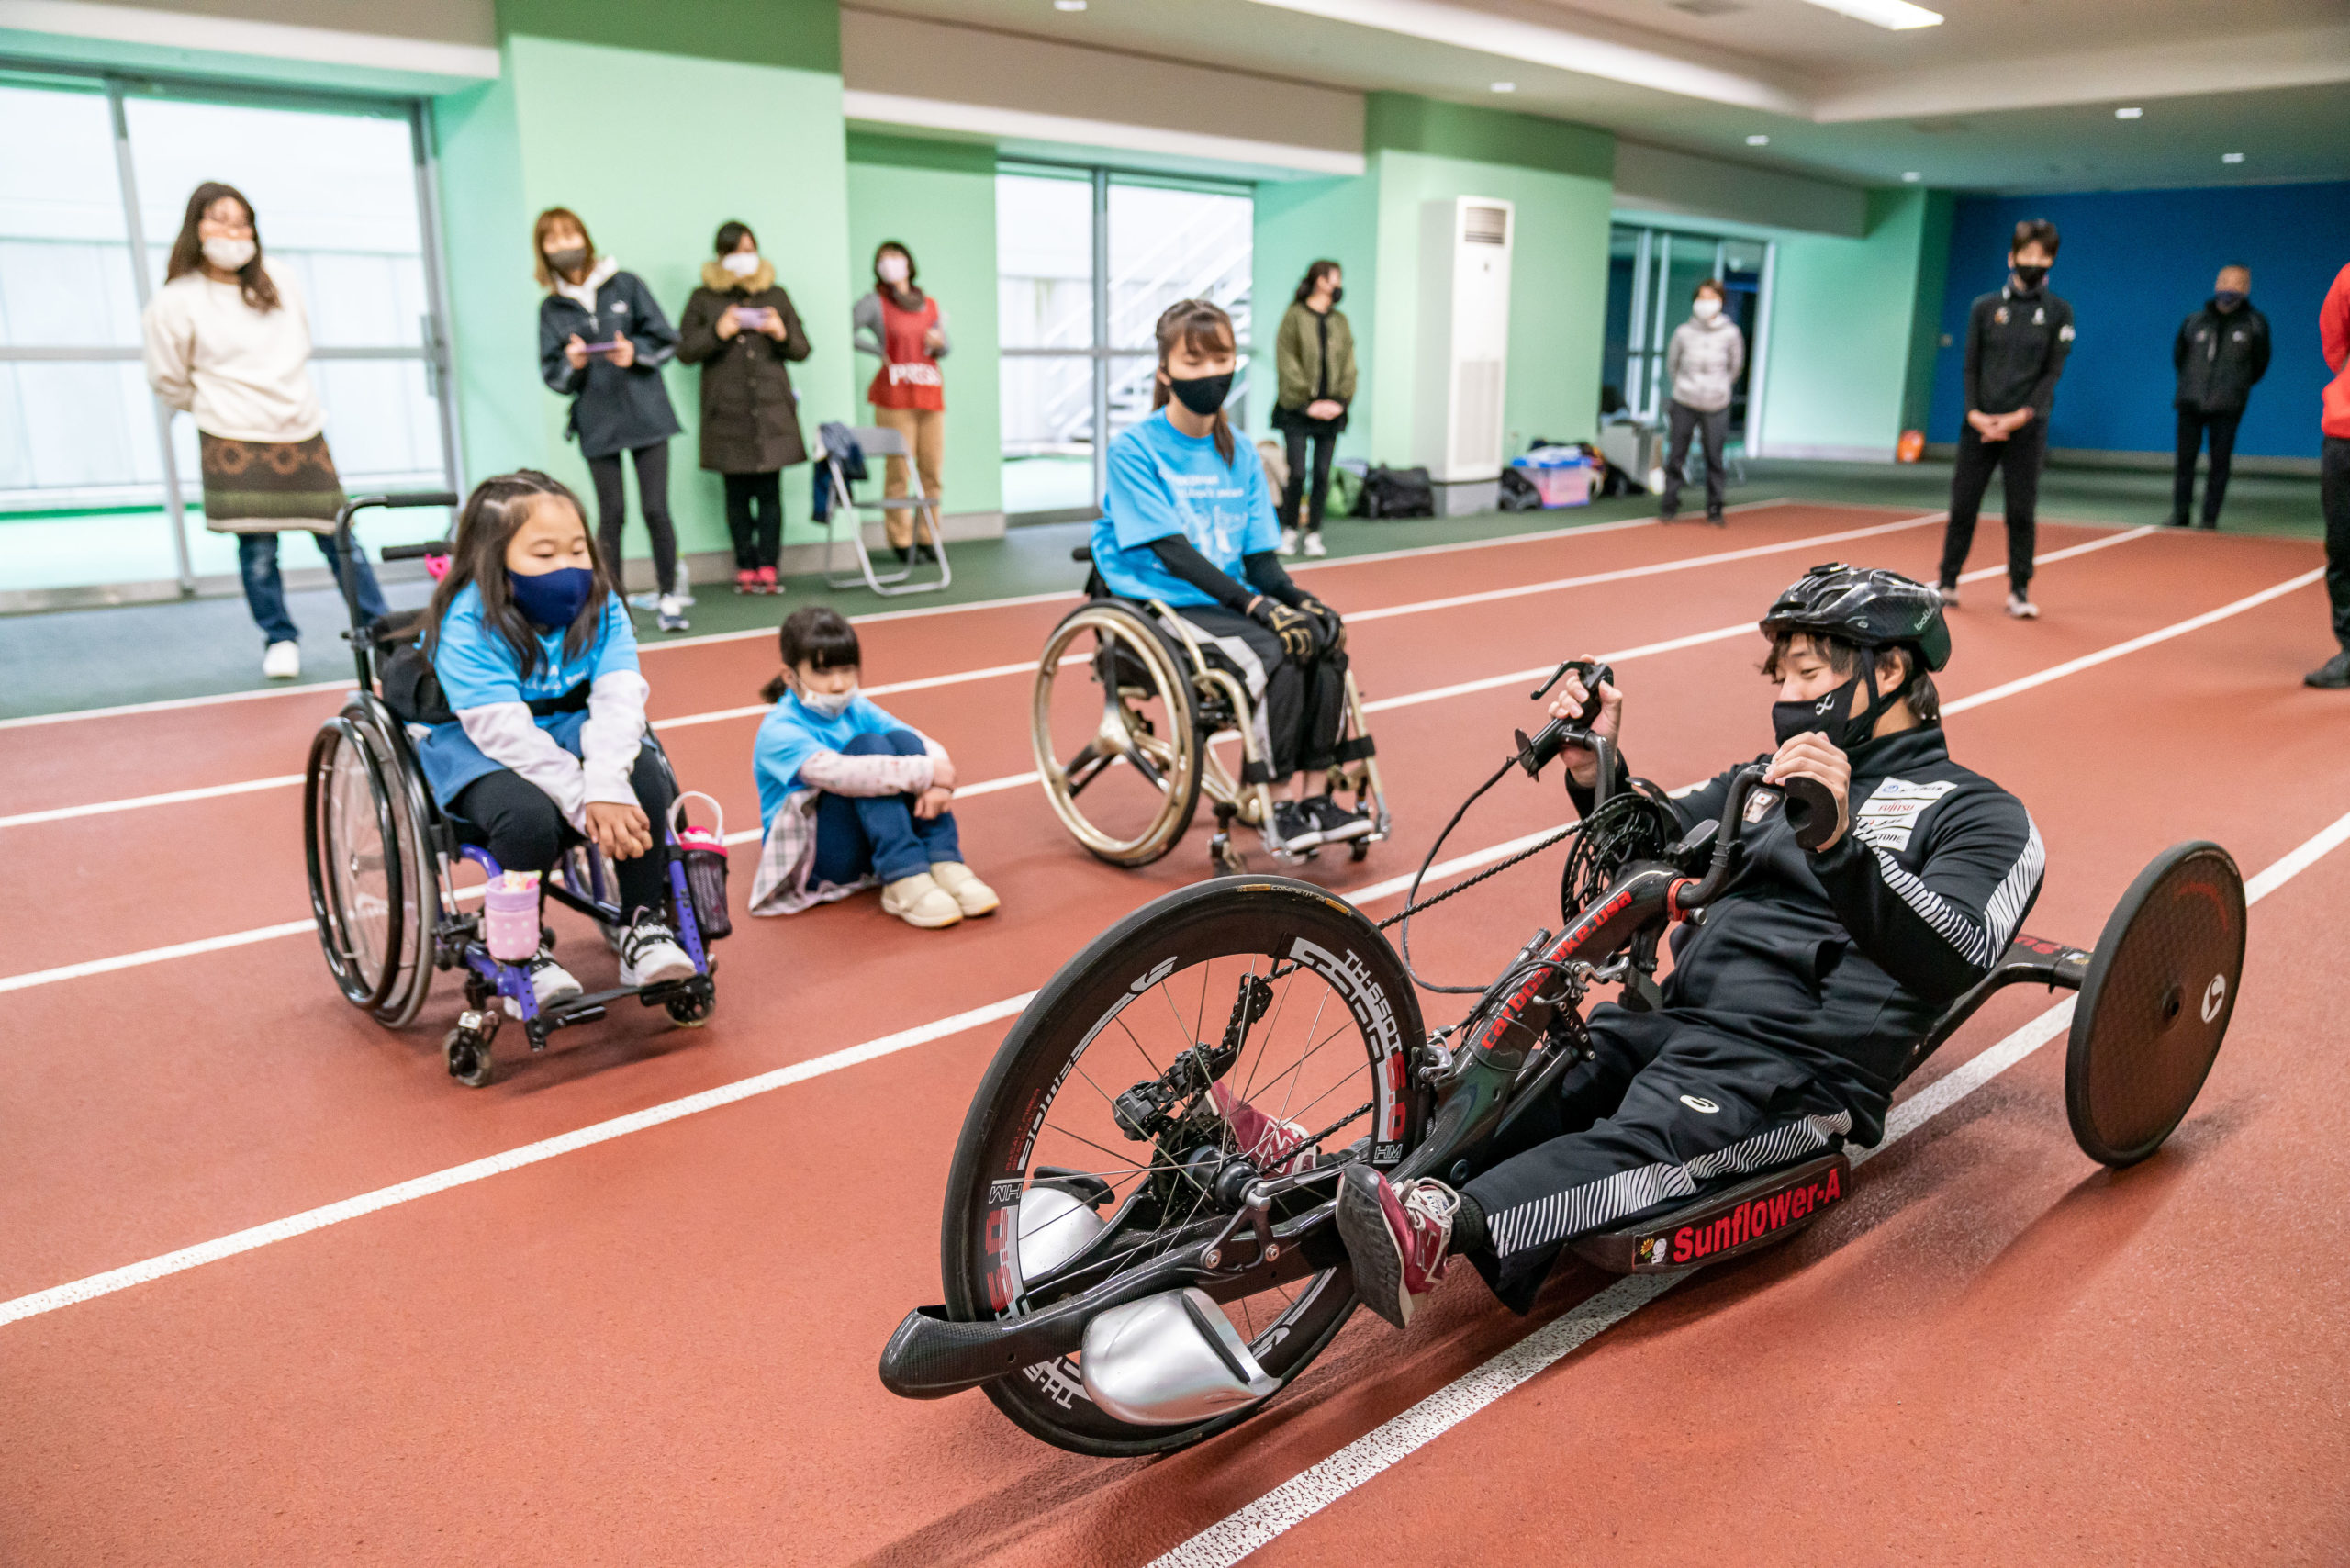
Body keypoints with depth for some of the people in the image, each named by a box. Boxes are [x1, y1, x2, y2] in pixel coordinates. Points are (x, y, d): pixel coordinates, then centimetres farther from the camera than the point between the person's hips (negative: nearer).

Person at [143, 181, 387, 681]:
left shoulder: (280, 286, 9)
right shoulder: (176, 302, -2)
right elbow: (168, 379, 7)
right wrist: (220, 409, 15)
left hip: (302, 435, 3)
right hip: (235, 443, -3)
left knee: (339, 535, 2)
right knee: (257, 549, -3)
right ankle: (280, 640, 13)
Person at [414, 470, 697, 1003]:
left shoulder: (600, 606, -5)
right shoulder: (467, 624, -19)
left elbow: (619, 700, -18)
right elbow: (506, 731, -27)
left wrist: (606, 785, -35)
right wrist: (584, 801, -33)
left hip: (572, 734, 4)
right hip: (480, 752, -4)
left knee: (646, 775, -25)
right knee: (529, 815, -35)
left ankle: (645, 927, -8)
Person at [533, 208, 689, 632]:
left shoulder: (626, 285, 4)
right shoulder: (552, 307, 6)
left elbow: (665, 339, 4)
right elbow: (552, 373, 5)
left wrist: (635, 352, -14)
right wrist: (572, 364, -16)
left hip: (645, 413, -1)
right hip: (596, 422, 1)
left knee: (655, 508, -4)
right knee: (610, 513, 2)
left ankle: (669, 597, 10)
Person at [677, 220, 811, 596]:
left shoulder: (775, 295, 15)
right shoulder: (703, 298, 9)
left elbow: (802, 350, 16)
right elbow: (684, 350, 6)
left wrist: (782, 335, -6)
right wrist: (718, 332, -10)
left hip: (771, 410, 1)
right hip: (727, 413, -1)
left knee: (770, 491, -4)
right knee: (737, 493, -1)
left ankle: (767, 567, 0)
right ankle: (745, 568, 5)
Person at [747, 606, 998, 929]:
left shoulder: (857, 710, 4)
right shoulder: (779, 732, -18)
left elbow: (930, 748, -6)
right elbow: (838, 773, -36)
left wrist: (939, 784, -29)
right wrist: (926, 773, -35)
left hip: (873, 840, 6)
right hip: (811, 858, -6)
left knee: (903, 740, -17)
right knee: (868, 745, -25)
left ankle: (945, 865, -26)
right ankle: (904, 881, -34)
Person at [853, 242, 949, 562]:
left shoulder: (931, 306, 16)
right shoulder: (875, 302, 1)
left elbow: (947, 346, 24)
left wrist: (940, 342, 1)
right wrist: (879, 351, -5)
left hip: (931, 394, 5)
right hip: (894, 395, -5)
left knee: (932, 469, 4)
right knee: (898, 469, -5)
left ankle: (929, 537, 12)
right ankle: (901, 541, 0)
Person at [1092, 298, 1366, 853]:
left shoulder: (1240, 454, 12)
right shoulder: (1133, 448, -7)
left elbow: (1258, 556, 9)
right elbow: (1172, 551, -16)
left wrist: (1294, 597, -12)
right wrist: (1256, 605, -24)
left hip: (1227, 601, 6)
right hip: (1159, 609, -6)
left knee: (1325, 636, -21)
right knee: (1275, 652, -29)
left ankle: (1315, 797, -13)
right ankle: (1281, 805, -16)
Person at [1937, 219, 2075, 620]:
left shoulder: (2058, 313, 4)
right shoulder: (1985, 307, 7)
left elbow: (2053, 372, -1)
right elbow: (1971, 366, 5)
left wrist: (2022, 415, -13)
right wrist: (1974, 413, -9)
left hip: (2027, 426, -1)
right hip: (1979, 423, 1)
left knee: (2022, 512, 0)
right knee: (1963, 505, 2)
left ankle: (2019, 591, 8)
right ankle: (1947, 583, 13)